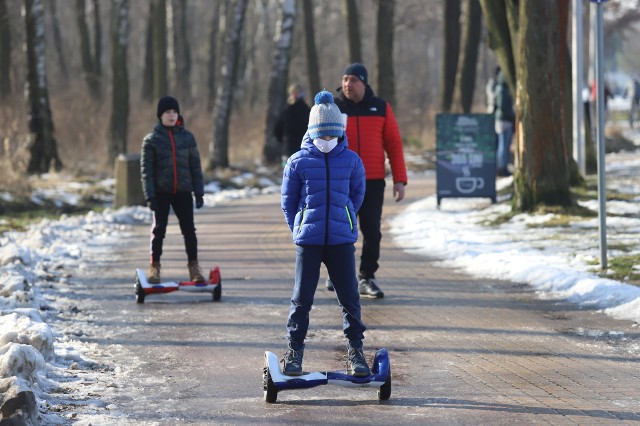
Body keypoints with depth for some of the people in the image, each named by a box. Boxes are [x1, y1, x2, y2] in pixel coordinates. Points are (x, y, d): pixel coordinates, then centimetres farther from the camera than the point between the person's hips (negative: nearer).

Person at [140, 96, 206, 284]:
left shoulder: (187, 137, 5)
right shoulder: (151, 140, -1)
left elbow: (195, 166, 7)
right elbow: (146, 170, -3)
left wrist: (199, 192, 2)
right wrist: (150, 196, -10)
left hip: (183, 192, 2)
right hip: (161, 192, -2)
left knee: (189, 229, 1)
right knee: (159, 229, -1)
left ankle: (194, 267, 9)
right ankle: (155, 267, 8)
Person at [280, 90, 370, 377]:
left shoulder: (351, 160, 3)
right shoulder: (298, 161, 0)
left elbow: (357, 194, 17)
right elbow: (288, 201, 9)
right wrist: (299, 229, 8)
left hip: (342, 239, 1)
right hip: (308, 241, -1)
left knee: (349, 296, 2)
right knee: (302, 297, 2)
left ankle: (355, 350, 12)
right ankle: (294, 350, 11)